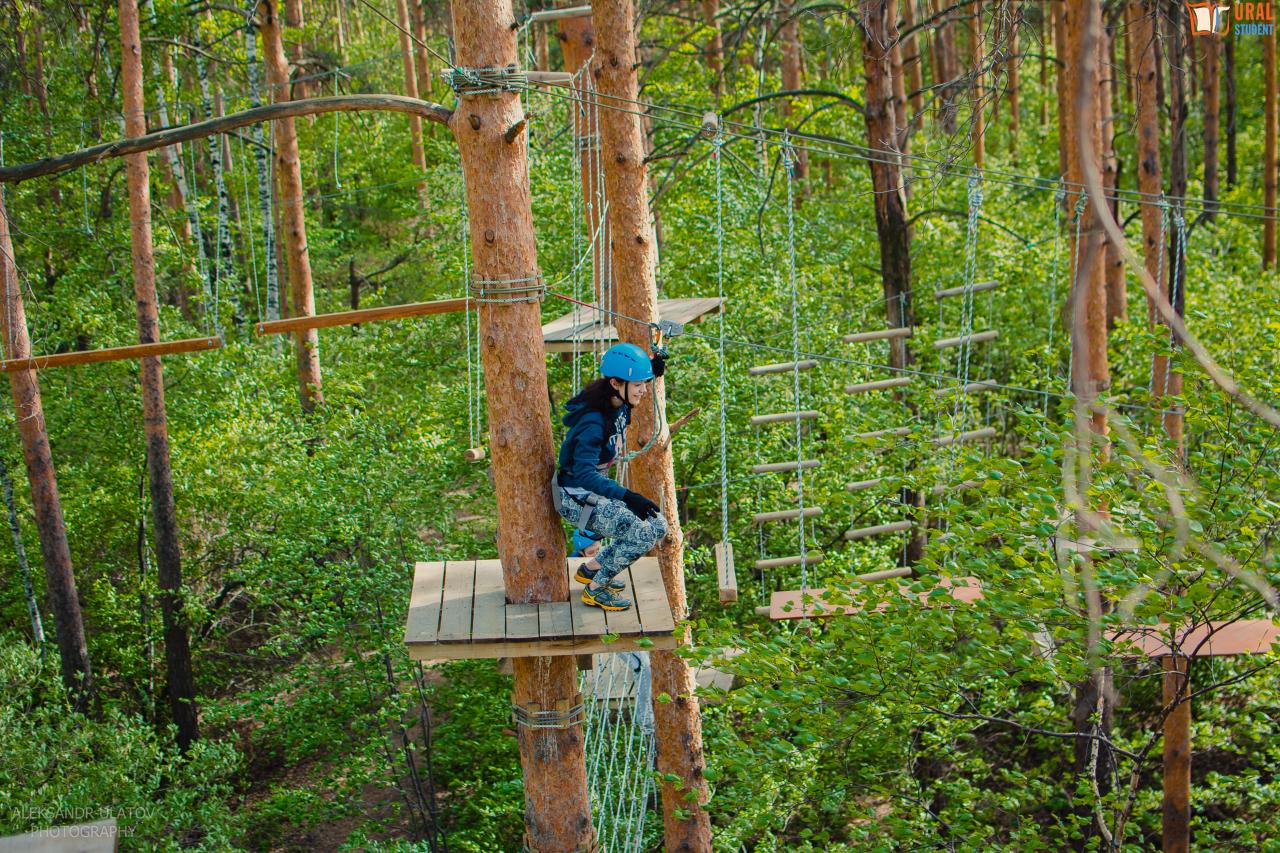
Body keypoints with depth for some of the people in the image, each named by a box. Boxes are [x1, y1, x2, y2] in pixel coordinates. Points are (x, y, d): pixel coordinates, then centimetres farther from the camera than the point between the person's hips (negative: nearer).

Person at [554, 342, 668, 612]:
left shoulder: (619, 405, -3)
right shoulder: (593, 422, -29)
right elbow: (584, 474, -37)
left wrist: (651, 372, 1)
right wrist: (627, 496, -46)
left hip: (598, 491, 9)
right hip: (577, 499, -9)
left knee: (658, 526, 7)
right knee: (642, 535, -20)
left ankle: (590, 569, 19)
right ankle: (595, 590, -1)